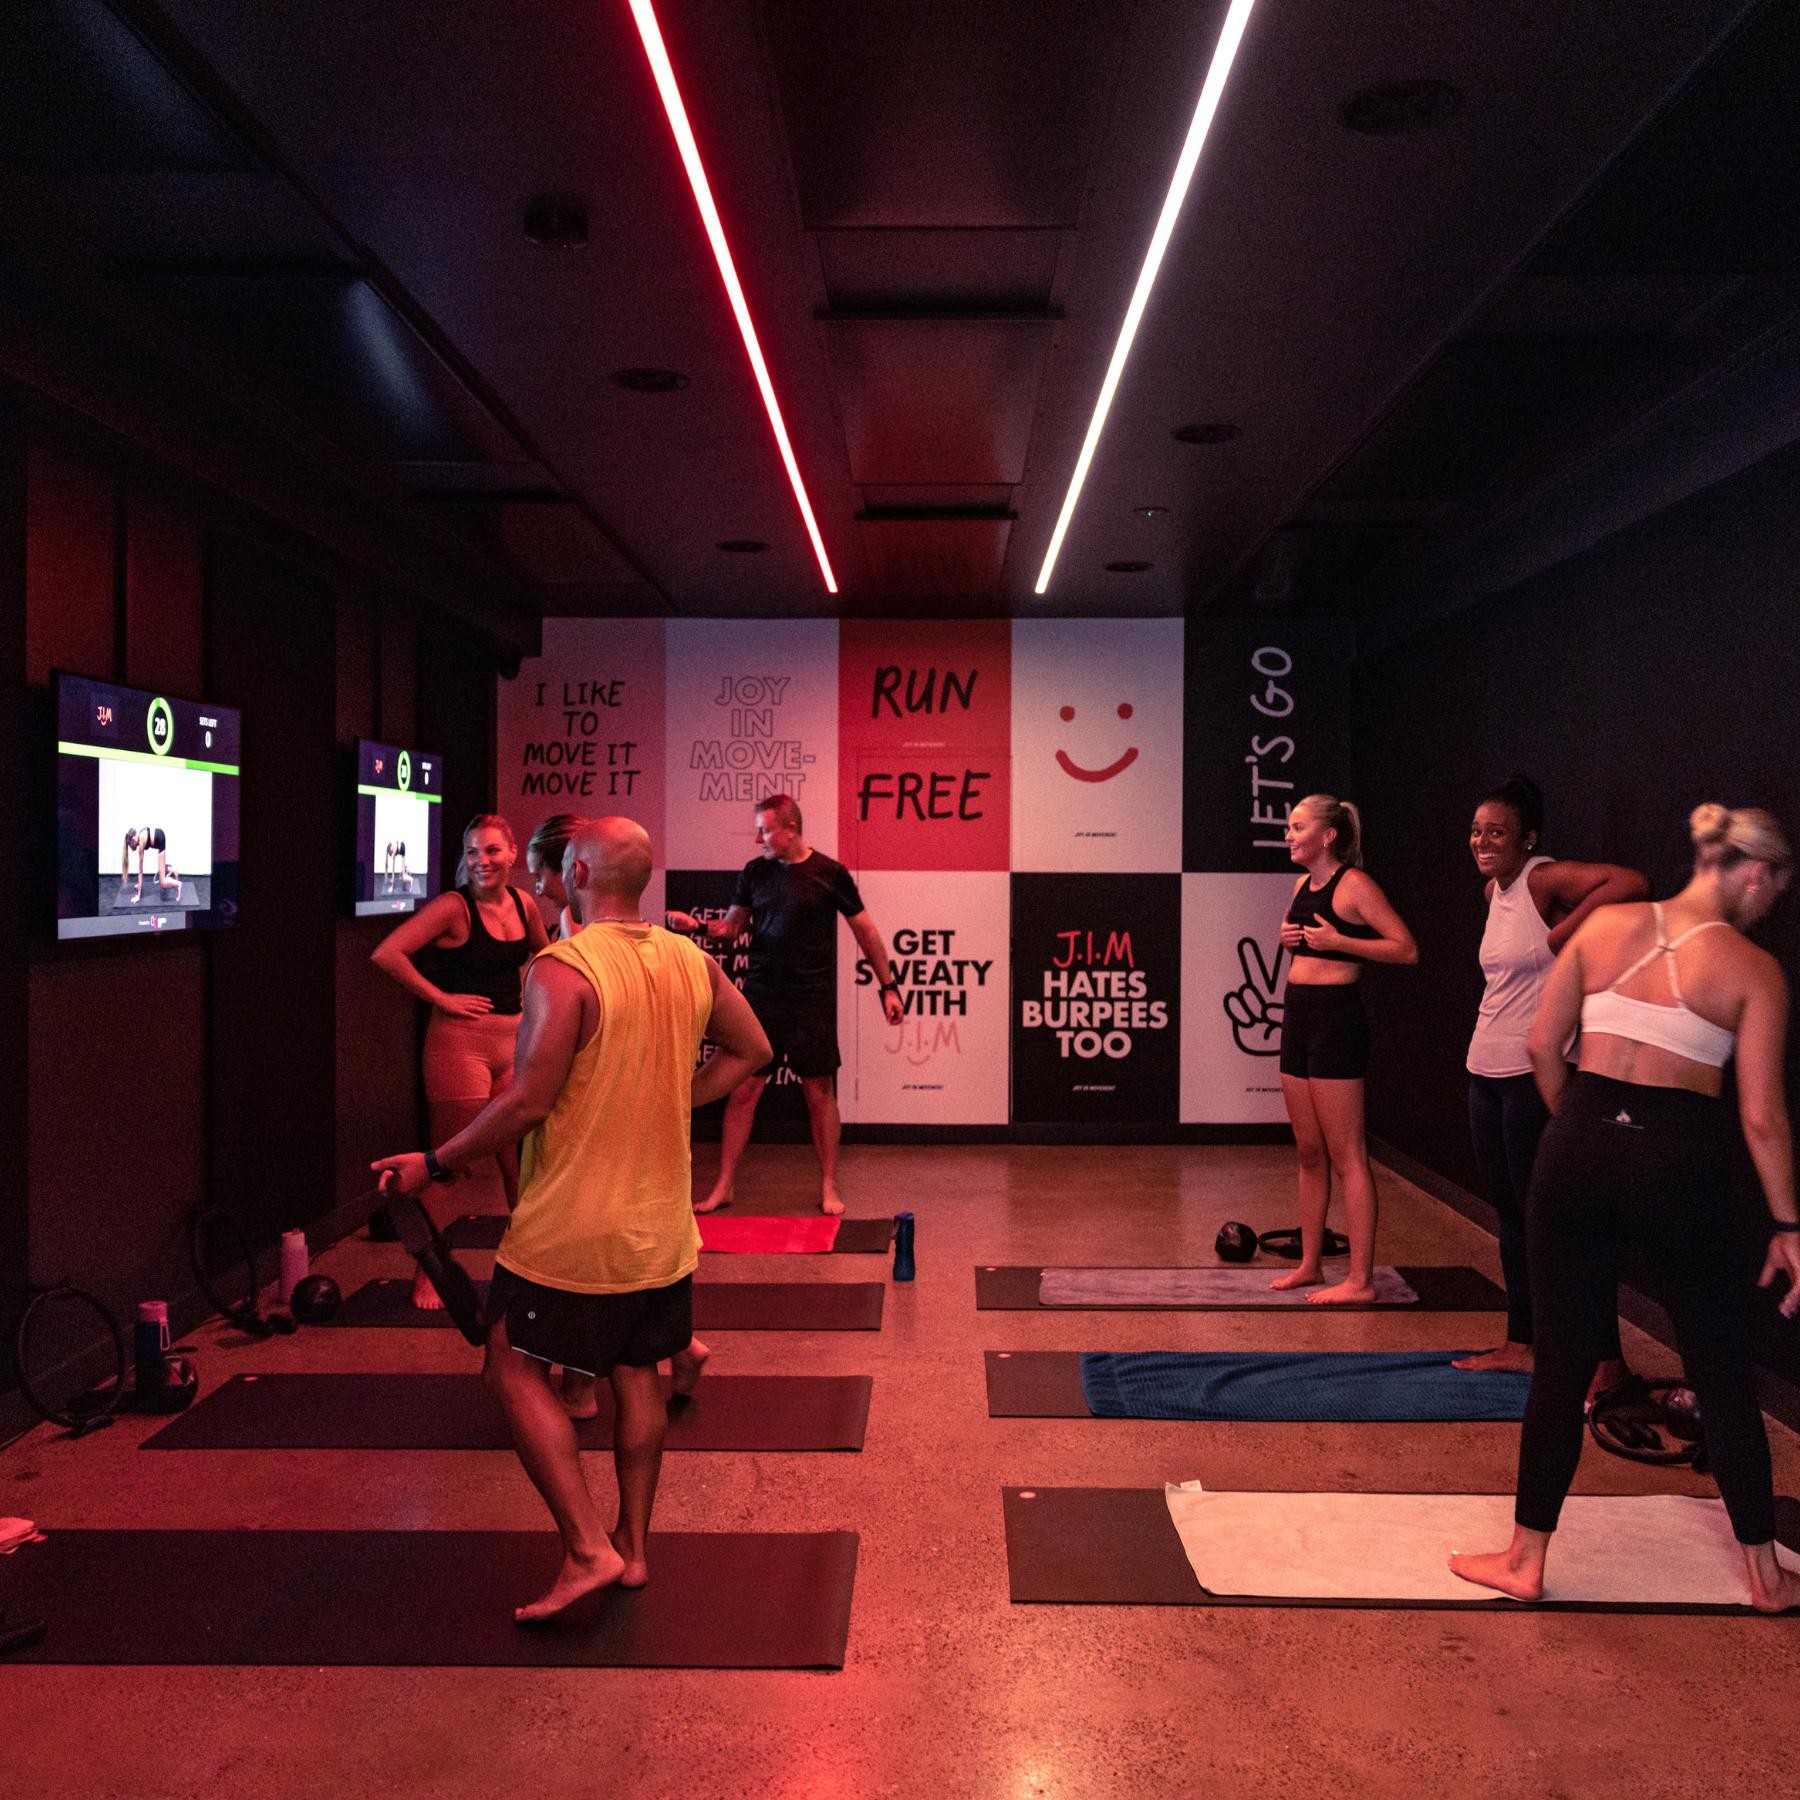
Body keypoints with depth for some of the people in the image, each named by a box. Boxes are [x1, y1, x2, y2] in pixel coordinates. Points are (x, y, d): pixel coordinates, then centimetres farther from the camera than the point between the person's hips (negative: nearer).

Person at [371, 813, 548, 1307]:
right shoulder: (453, 907, -12)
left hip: (514, 1044, 6)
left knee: (521, 1162, 12)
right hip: (461, 1042, -6)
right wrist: (440, 997, -15)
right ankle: (426, 1273, 17)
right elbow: (385, 954, -21)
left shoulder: (522, 905, 8)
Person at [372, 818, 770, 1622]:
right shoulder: (694, 963, 1)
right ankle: (633, 1543, 28)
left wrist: (435, 1163, -8)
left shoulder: (562, 970, -20)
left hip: (572, 1224, -6)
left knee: (515, 1369, 9)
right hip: (660, 1222, 6)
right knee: (637, 1374, 18)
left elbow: (527, 1102, -21)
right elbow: (749, 1049, 13)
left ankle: (588, 1548, 5)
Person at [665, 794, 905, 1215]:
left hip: (813, 1002, -3)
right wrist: (699, 927, -9)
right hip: (761, 997, 3)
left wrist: (888, 986, 2)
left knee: (819, 1093, 4)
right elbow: (732, 926, 12)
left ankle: (829, 1187, 17)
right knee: (743, 1090, 3)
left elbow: (865, 930, 2)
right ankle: (723, 1186, 13)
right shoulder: (754, 872, 5)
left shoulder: (829, 873, -5)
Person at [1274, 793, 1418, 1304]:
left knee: (1346, 1156, -5)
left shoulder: (1353, 884, -11)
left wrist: (1337, 941, -19)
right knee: (1309, 1152, 14)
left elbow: (1406, 948, -16)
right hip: (1298, 1015, 9)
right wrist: (1289, 937, 7)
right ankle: (1310, 1264, 24)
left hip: (1335, 1017, -9)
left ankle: (1360, 1281, 1)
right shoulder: (1302, 885, 13)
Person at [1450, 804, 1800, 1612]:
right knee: (1722, 1376, 16)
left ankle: (1525, 1559, 20)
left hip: (1579, 1149, 2)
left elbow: (1542, 1044, 4)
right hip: (1681, 1160, -2)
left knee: (1560, 1364, 12)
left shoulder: (1605, 924, 3)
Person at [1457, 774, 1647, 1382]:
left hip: (1534, 1075, -9)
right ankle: (1520, 1345, 28)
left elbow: (1634, 884, -28)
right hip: (1487, 1072, 9)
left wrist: (1563, 935, -22)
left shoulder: (1544, 880, -14)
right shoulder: (1494, 889, 12)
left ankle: (1607, 1359, 8)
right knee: (1510, 1212, 16)